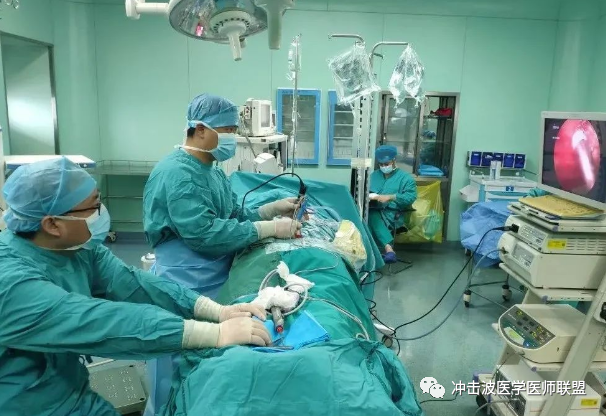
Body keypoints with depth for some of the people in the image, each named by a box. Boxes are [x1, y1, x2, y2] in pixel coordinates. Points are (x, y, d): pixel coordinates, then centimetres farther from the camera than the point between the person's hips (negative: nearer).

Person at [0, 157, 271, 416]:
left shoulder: (77, 246, -5)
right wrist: (216, 334, -39)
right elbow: (105, 322, -37)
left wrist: (217, 311, -24)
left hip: (74, 394, 6)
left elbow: (134, 285, -13)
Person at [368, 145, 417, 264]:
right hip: (375, 211, 3)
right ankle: (388, 248, -46)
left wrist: (390, 197, -16)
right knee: (371, 214, -35)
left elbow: (411, 197, -6)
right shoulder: (374, 175, 24)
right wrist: (372, 196, -7)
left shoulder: (405, 177, 9)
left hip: (394, 214, -3)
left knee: (373, 217, -35)